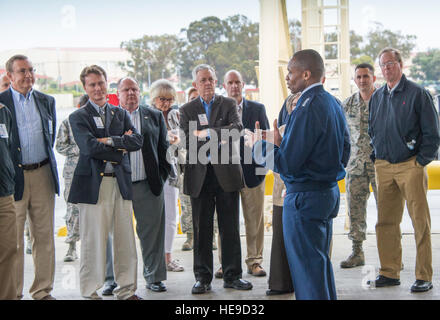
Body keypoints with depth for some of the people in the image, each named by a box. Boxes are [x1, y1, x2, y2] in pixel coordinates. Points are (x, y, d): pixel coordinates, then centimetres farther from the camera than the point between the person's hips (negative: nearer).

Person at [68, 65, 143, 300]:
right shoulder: (78, 117, 2)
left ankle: (126, 291, 18)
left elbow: (137, 141, 2)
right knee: (93, 242, -1)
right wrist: (121, 148, -8)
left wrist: (110, 141, -10)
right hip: (93, 185, -4)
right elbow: (89, 146, -14)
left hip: (120, 183, 4)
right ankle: (90, 292, 10)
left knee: (125, 241, 7)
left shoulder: (120, 114, 16)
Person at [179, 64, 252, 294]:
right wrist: (217, 141, -12)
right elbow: (187, 142, -3)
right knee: (202, 229, 4)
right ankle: (203, 278, 13)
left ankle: (232, 275, 14)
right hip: (199, 175, 0)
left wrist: (207, 133, -16)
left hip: (226, 173, 0)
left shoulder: (228, 104, 8)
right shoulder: (187, 110, 9)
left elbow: (237, 128, -10)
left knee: (230, 228, 4)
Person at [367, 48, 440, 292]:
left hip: (411, 166, -5)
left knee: (420, 221, -2)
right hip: (384, 168, 5)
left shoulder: (418, 93, -3)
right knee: (386, 222, 7)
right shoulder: (377, 97, 13)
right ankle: (390, 273, 16)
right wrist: (376, 158, 13)